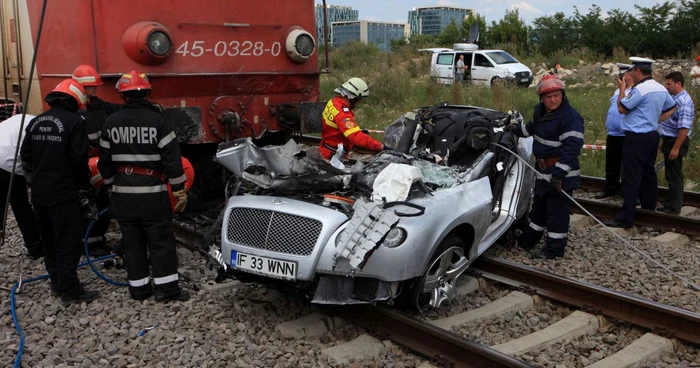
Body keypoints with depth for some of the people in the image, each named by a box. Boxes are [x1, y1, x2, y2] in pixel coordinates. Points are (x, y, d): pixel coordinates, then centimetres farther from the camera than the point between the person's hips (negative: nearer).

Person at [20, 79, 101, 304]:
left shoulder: (36, 122, 10)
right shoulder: (74, 121, -12)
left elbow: (25, 155, 13)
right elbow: (79, 159, -16)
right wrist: (84, 186, -3)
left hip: (39, 192, 8)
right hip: (64, 193, -7)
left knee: (49, 241, 16)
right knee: (67, 242, -3)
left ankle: (57, 283, 25)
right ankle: (70, 290, 0)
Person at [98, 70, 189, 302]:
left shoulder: (110, 123, 5)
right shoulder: (157, 121, -9)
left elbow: (105, 162, 10)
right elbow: (172, 159, -11)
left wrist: (111, 187, 22)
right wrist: (180, 191, -5)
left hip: (123, 194, 4)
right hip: (152, 193, -4)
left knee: (132, 242, 11)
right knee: (161, 241, 3)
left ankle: (138, 288, 17)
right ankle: (166, 287, 4)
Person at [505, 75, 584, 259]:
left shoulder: (570, 117, -22)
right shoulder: (540, 110, 5)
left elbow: (571, 148, -28)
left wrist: (559, 174, -33)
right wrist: (517, 129, 36)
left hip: (561, 173, -9)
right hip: (543, 169, 9)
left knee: (557, 210, -1)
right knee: (538, 206, 22)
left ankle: (554, 248, 10)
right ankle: (528, 239, 36)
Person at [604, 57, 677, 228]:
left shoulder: (640, 89, -19)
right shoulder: (661, 89, 10)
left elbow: (621, 108, -12)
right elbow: (672, 108, 23)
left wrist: (622, 88, -1)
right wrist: (657, 120, 16)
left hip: (637, 138, -9)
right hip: (652, 136, 9)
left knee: (631, 177, -8)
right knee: (648, 174, 16)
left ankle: (625, 217, -8)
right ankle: (649, 210, 25)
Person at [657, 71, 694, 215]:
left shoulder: (683, 102, -19)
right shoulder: (675, 99, 12)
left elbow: (684, 128, -24)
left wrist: (676, 148, -25)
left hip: (676, 142, -10)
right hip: (669, 140, 10)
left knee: (674, 176, -2)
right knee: (671, 175, 16)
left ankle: (673, 208, 6)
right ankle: (670, 205, 26)